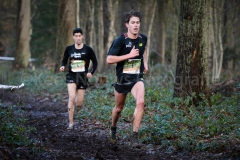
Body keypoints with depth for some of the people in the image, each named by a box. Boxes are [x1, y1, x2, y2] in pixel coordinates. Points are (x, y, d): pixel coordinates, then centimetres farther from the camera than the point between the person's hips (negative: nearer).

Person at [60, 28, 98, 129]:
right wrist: (62, 66, -7)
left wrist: (91, 72, -13)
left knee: (79, 104, 3)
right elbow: (64, 60, 15)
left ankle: (76, 103, 45)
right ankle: (71, 123, -14)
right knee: (71, 97, -22)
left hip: (83, 78, 0)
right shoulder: (69, 49, 1)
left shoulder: (88, 49, -4)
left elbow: (95, 62, 4)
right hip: (71, 76, 0)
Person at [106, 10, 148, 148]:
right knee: (119, 108, 15)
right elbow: (109, 59, -21)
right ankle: (113, 129, 46)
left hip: (137, 78, 2)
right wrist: (129, 55, -24)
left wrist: (145, 63, 12)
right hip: (122, 79, -2)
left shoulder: (143, 38, 0)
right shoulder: (120, 40, -15)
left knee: (140, 102, -24)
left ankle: (135, 136, -16)